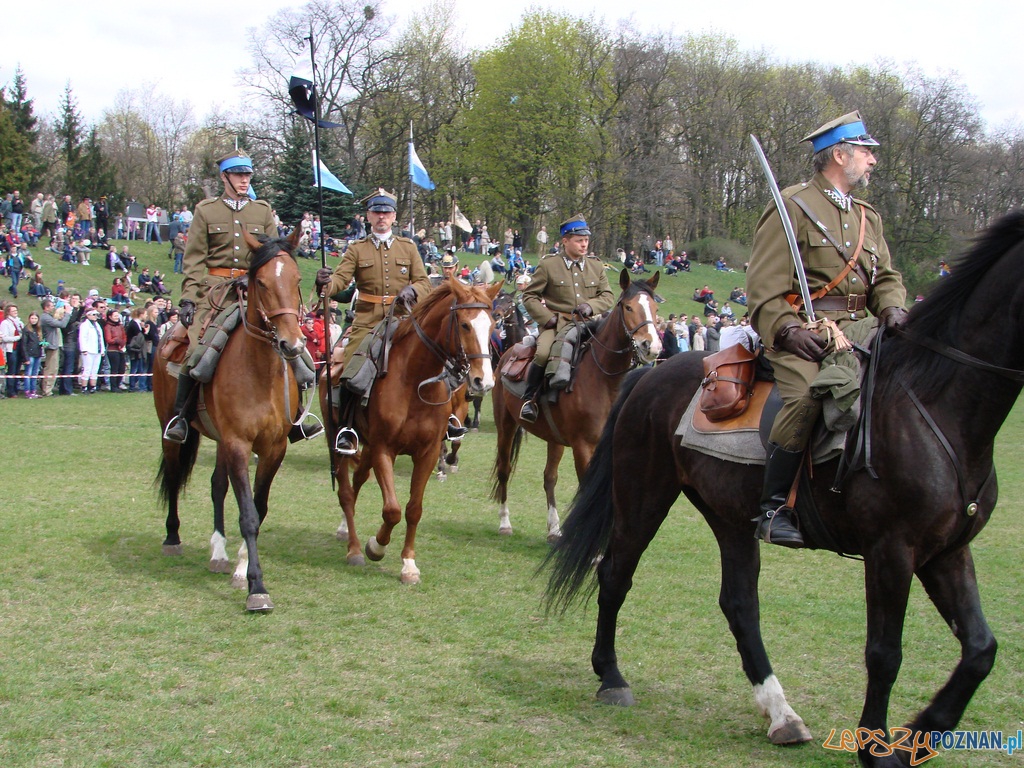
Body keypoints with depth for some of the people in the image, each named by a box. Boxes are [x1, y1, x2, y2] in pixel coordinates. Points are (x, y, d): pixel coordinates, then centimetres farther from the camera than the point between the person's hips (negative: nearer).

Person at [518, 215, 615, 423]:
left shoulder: (596, 266, 13)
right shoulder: (548, 265, 2)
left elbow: (608, 296, 12)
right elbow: (529, 295, 4)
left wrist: (591, 305, -10)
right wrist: (546, 318, -9)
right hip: (556, 324, -4)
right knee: (543, 354, -31)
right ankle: (529, 398, -12)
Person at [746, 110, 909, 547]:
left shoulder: (868, 217, 25)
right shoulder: (793, 207, 1)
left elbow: (885, 276, 20)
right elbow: (764, 285, -7)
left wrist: (893, 309, -3)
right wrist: (789, 329, -23)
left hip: (855, 332, 7)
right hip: (803, 333, -7)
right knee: (807, 396, -31)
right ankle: (773, 508, -22)